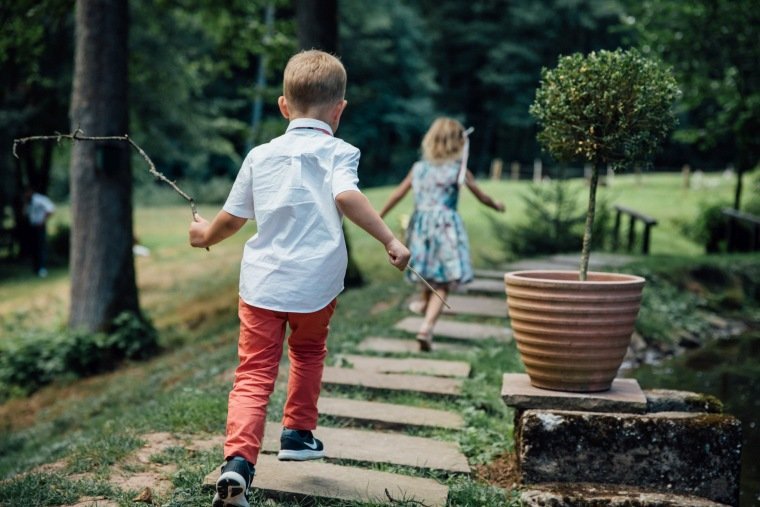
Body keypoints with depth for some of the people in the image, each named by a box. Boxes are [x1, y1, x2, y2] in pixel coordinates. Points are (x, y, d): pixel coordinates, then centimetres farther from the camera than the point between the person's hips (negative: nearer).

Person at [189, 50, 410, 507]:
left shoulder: (261, 155, 10)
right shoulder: (338, 152, -1)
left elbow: (233, 217, 16)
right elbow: (346, 196, -22)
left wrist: (206, 235, 36)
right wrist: (390, 239, -25)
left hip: (261, 282, 1)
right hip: (315, 284, -1)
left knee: (254, 375, -2)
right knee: (308, 353, 26)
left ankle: (238, 461, -19)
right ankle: (298, 432, 38)